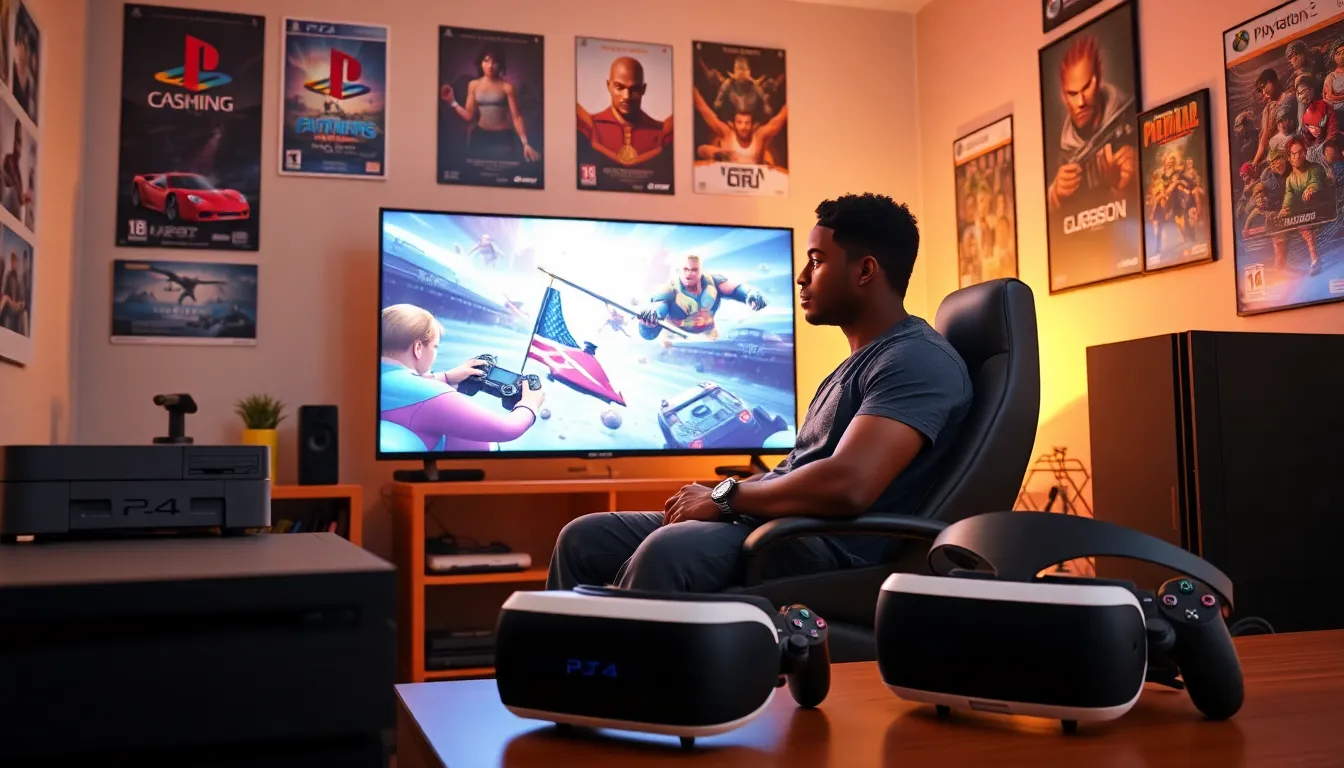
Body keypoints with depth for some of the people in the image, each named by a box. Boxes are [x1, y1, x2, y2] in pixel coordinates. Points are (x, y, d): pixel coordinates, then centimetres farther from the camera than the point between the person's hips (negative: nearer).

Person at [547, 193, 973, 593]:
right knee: (584, 539, 4)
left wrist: (725, 497, -13)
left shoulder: (918, 360, -12)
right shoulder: (863, 360, 20)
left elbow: (846, 485, -27)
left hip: (828, 548, -10)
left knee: (666, 552, -37)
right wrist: (709, 498, 8)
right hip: (772, 524, 10)